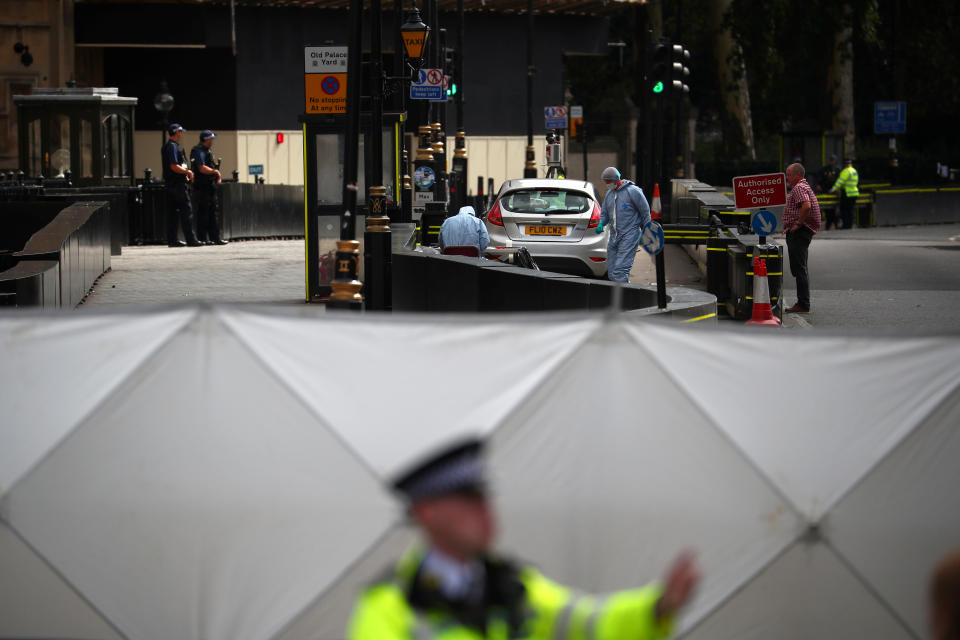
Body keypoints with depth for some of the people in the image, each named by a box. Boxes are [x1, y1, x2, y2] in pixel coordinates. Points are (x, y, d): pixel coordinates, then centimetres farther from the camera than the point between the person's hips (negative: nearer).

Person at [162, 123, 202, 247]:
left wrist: (184, 175, 20)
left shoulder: (166, 146, 17)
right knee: (186, 210, -7)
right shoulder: (173, 146, -14)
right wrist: (188, 172, -10)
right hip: (177, 184, -10)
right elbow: (174, 167, -21)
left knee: (172, 212, 9)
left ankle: (172, 239, 9)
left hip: (170, 183, 10)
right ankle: (191, 239, -8)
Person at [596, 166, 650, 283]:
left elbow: (645, 212, -3)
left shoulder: (633, 191, -8)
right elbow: (604, 213, 23)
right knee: (611, 272, 5)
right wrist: (601, 224, 1)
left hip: (629, 236, -8)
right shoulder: (609, 194, 14)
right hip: (614, 237, 8)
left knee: (620, 271, -18)